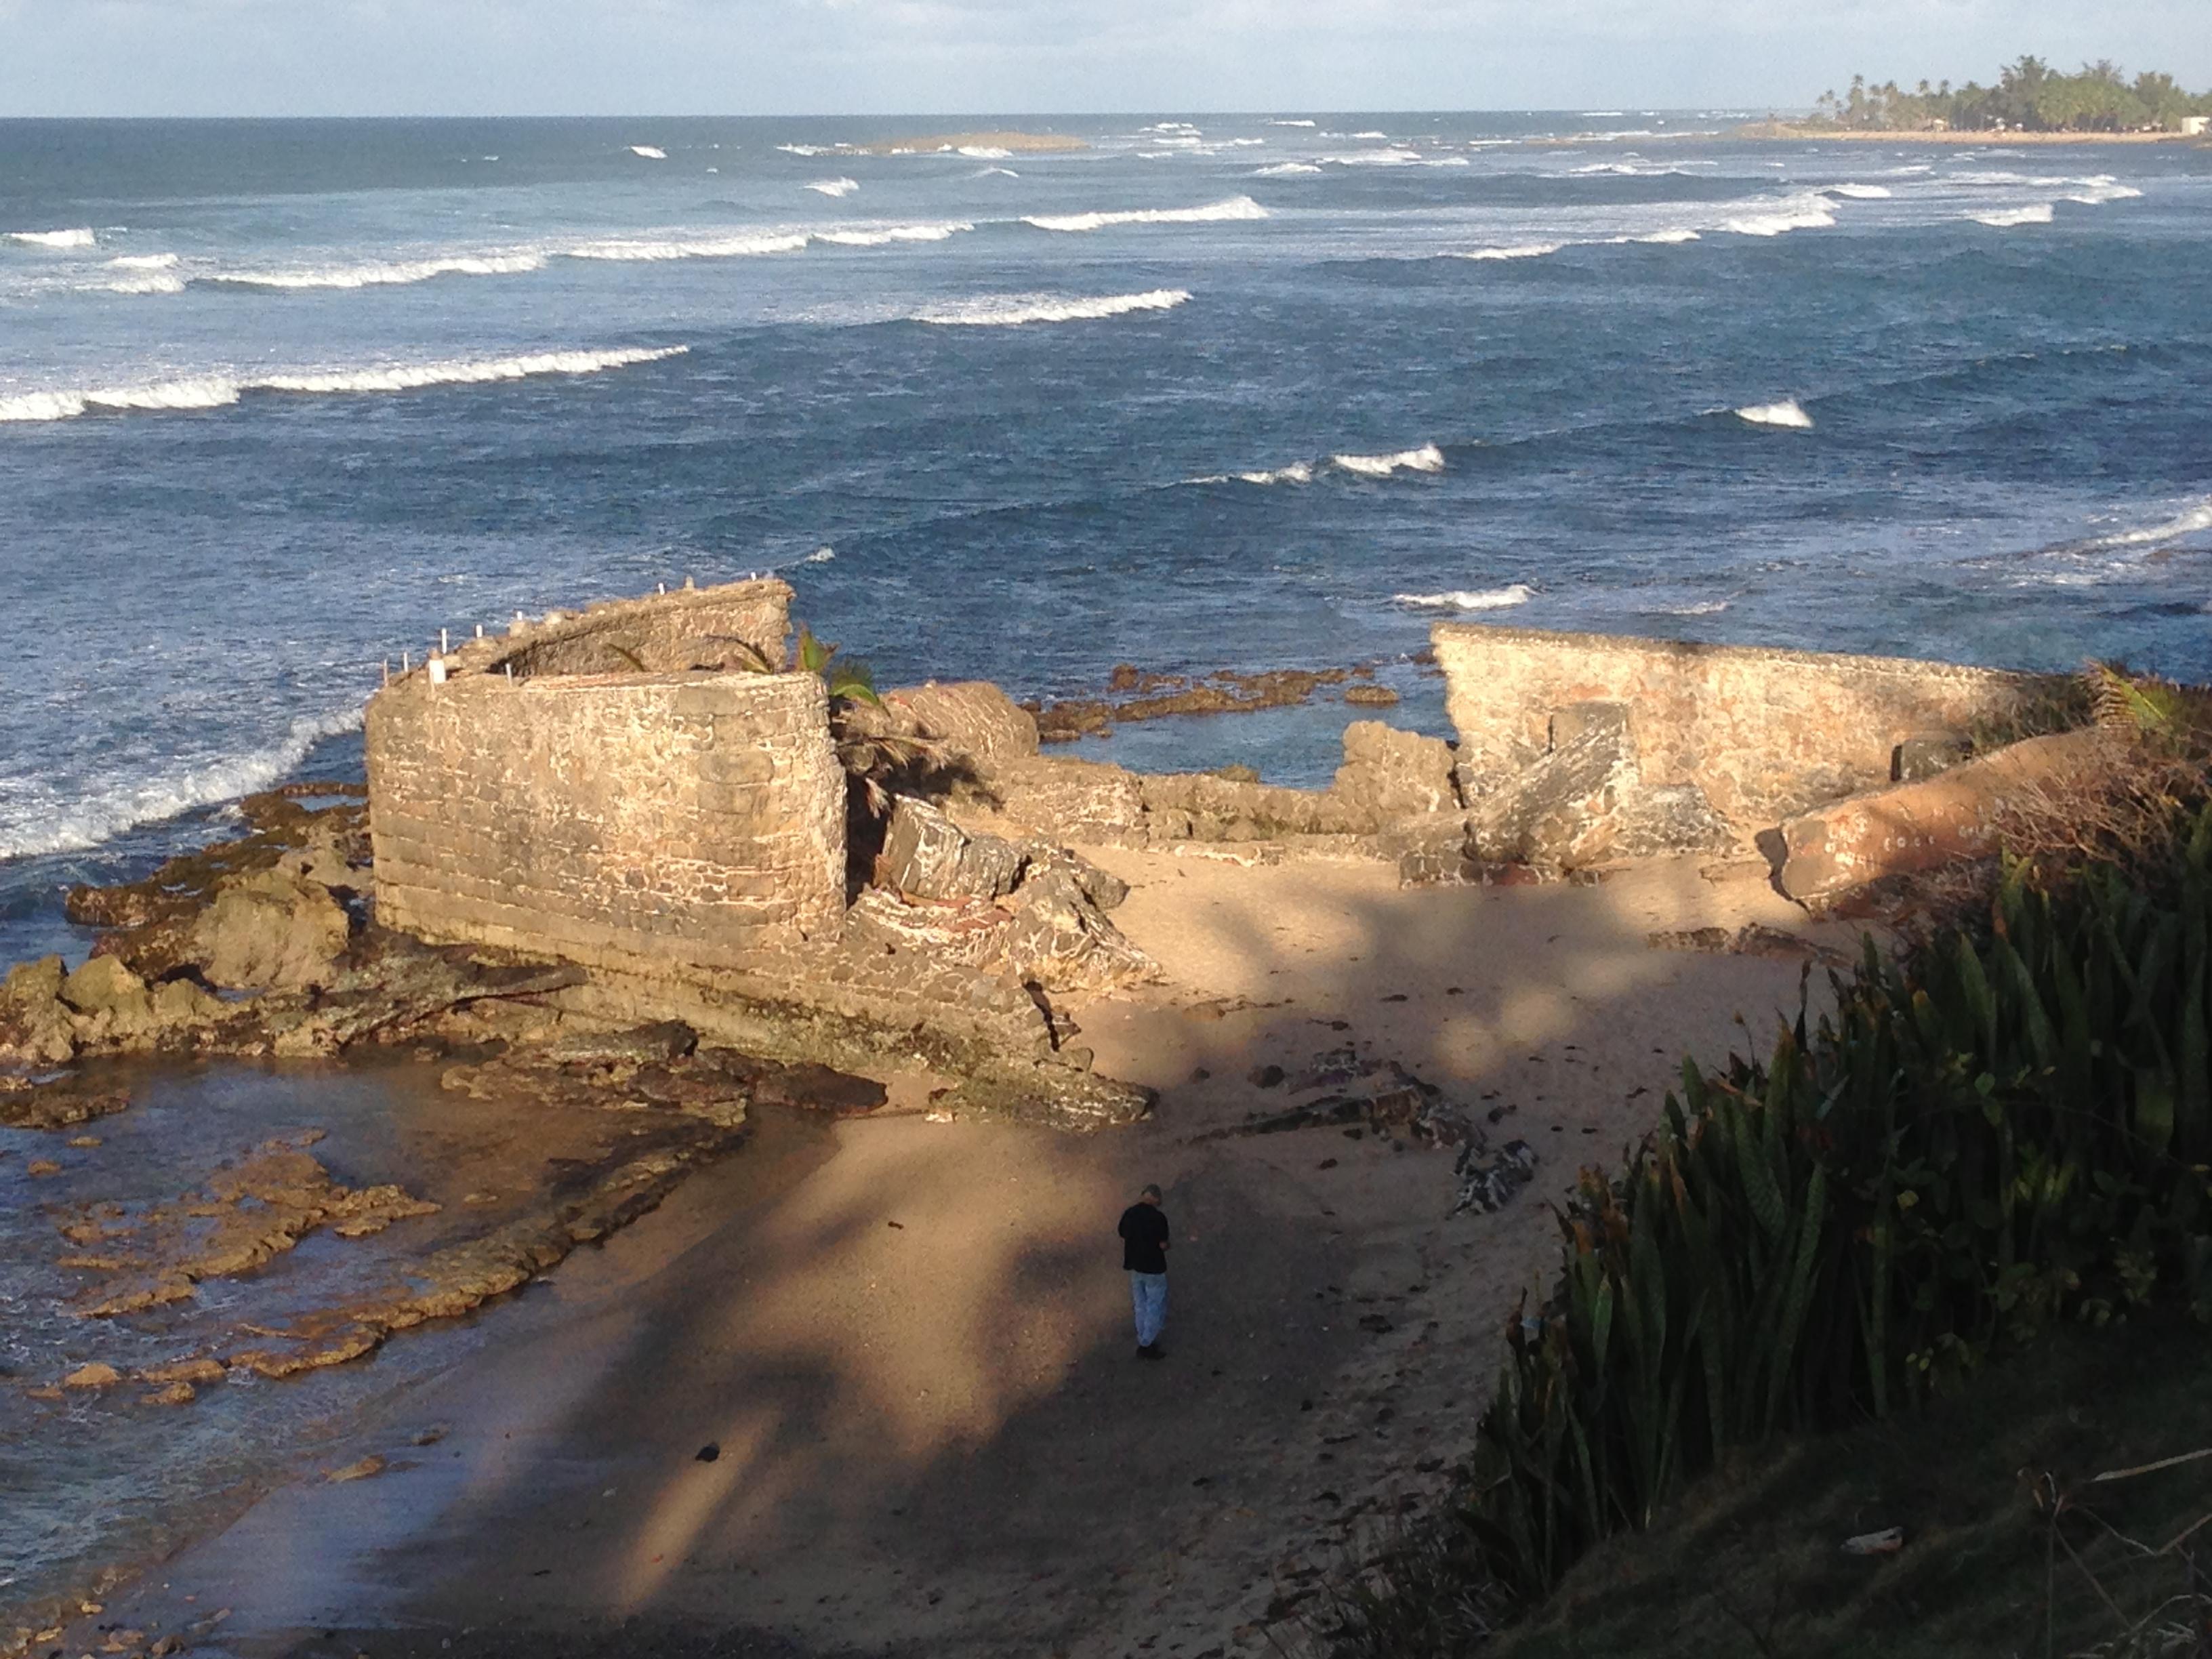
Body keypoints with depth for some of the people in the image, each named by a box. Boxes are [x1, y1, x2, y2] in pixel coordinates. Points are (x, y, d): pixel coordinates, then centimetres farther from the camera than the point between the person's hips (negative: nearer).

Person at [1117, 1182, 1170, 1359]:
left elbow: (1123, 1238, 3)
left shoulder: (1129, 1214, -5)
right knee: (1155, 1308, 9)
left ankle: (1144, 1342, 29)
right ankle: (1147, 1345, 12)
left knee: (1141, 1306, 19)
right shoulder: (1158, 1217, -21)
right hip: (1154, 1269, -6)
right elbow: (1163, 1245, -17)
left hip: (1135, 1266, 6)